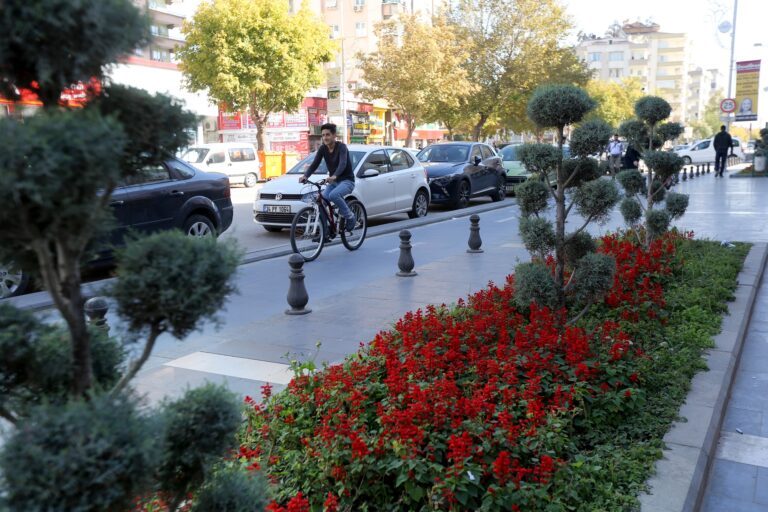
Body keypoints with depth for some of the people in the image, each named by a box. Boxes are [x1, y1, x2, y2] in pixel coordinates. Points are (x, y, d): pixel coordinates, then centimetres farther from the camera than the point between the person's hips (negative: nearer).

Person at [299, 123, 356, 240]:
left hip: (347, 181, -6)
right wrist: (305, 175, -27)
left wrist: (334, 176, -51)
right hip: (333, 182, 6)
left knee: (333, 195, -35)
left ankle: (349, 216, -11)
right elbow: (314, 164, -7)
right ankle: (324, 233, -5)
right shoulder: (323, 149, 0)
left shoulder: (341, 147, -16)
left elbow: (343, 163, -33)